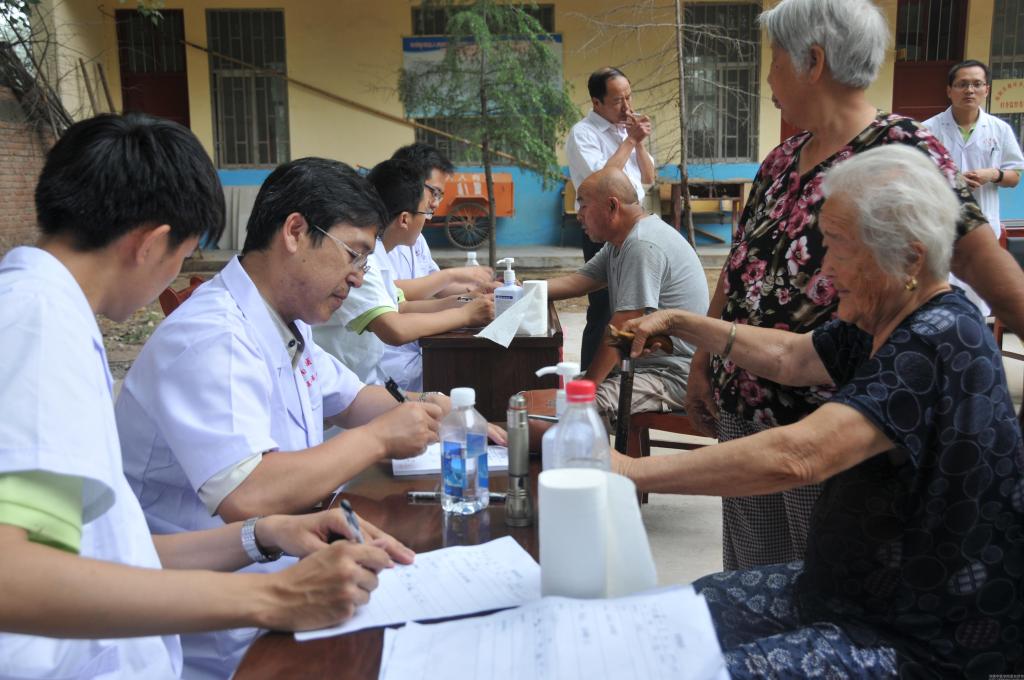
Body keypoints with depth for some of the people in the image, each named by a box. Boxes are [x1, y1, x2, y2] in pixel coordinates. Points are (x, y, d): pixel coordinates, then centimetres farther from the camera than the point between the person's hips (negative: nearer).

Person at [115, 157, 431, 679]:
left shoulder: (286, 324, 7)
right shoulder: (213, 339, -23)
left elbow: (349, 398, 23)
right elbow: (247, 496, -34)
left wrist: (420, 415, 3)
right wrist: (379, 437, -21)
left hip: (279, 573, 9)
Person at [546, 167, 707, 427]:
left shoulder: (643, 246, -20)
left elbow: (620, 330, -21)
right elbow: (577, 282, 13)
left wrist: (586, 386, -15)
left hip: (674, 374, -10)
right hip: (643, 364, 10)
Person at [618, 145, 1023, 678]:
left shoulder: (941, 341, -27)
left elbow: (797, 457, -37)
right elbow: (789, 357, 15)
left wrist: (632, 471, -35)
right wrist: (678, 323, 7)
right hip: (851, 587, 9)